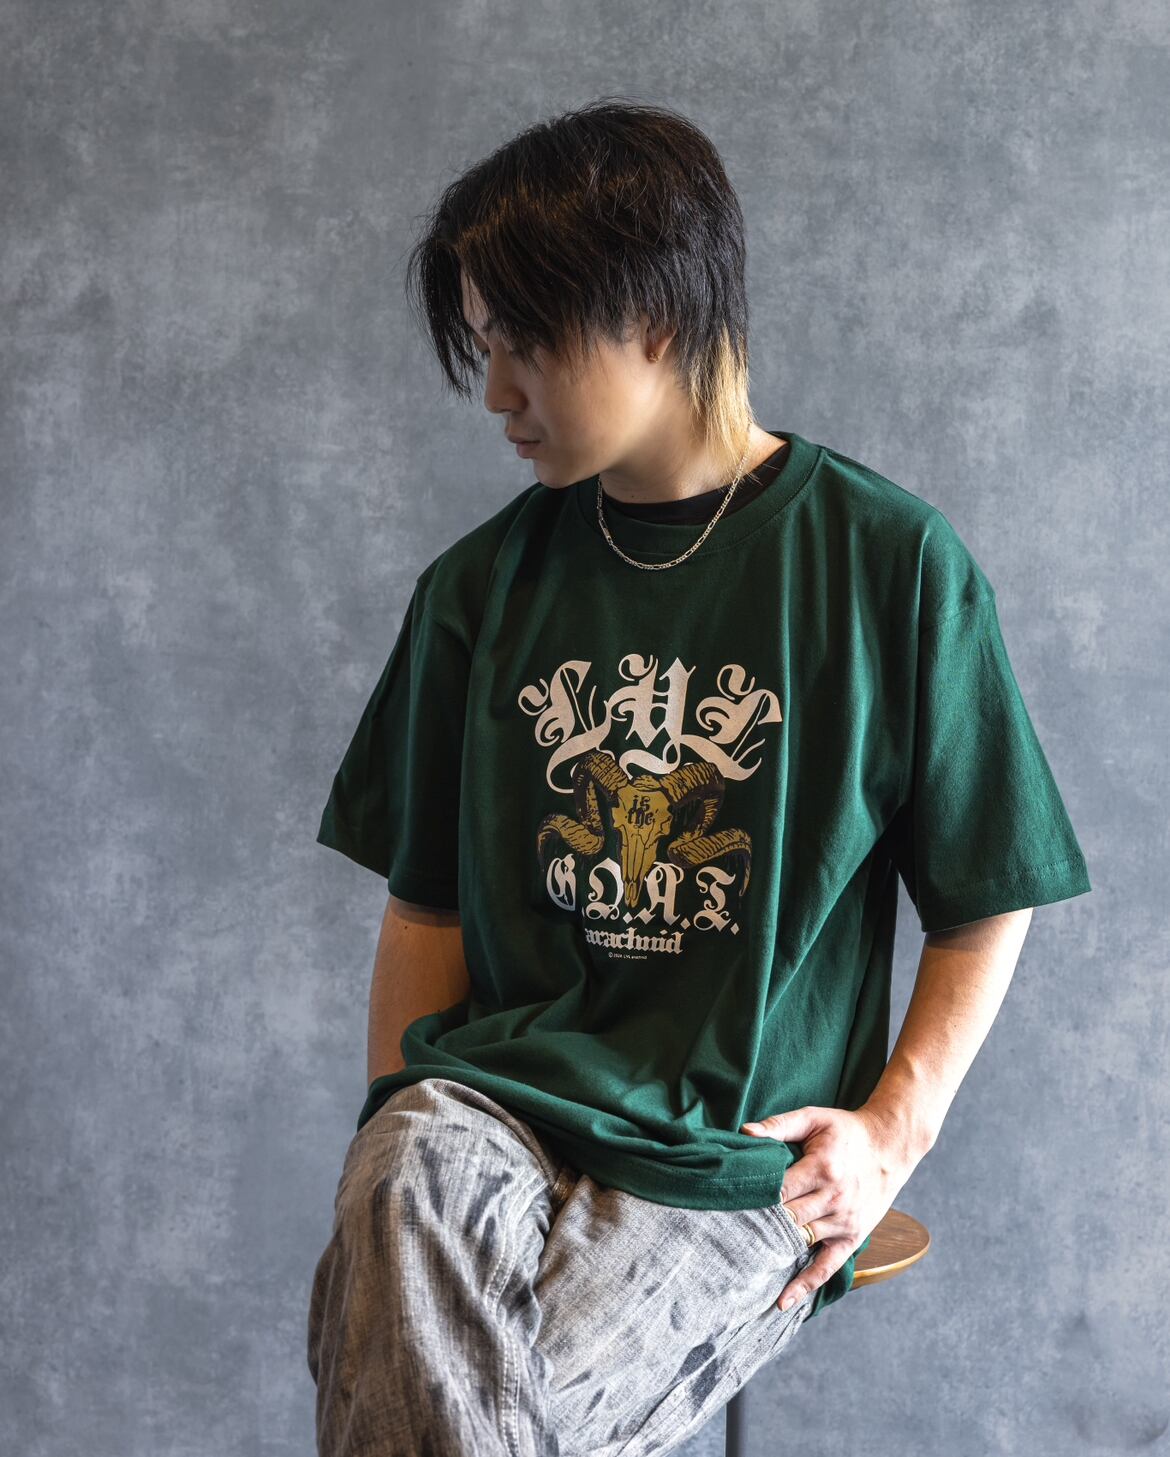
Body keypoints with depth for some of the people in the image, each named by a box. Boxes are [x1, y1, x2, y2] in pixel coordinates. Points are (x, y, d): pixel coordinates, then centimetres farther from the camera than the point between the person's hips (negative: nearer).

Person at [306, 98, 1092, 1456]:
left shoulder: (890, 562, -1)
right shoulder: (484, 583, 10)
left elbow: (986, 899, 6)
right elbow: (428, 903, 14)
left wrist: (896, 1126, -4)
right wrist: (404, 1130, 0)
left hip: (737, 1155, -2)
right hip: (497, 1090, 3)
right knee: (395, 1206, -31)